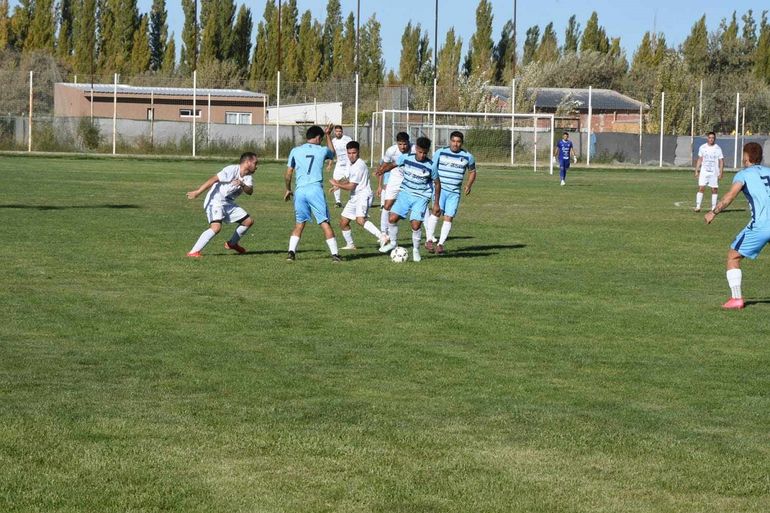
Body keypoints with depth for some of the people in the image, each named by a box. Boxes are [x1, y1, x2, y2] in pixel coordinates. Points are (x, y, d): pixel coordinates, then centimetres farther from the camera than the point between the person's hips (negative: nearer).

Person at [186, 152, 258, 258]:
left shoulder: (248, 177, 7)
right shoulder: (232, 170, -18)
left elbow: (250, 191, -10)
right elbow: (213, 179, -22)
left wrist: (242, 185, -31)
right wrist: (197, 192, -26)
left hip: (228, 203, 9)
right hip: (215, 201, -9)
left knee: (248, 221, 13)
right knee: (216, 227, -29)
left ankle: (232, 244, 34)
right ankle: (193, 252, -27)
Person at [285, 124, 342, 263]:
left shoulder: (295, 151, 10)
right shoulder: (322, 150, 7)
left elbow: (288, 175, 12)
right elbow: (332, 153, 33)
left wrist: (288, 189, 27)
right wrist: (328, 135, 42)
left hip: (300, 191, 2)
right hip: (315, 189, -2)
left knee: (299, 223, 13)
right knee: (325, 223, 0)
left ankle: (291, 251, 1)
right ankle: (335, 254, -2)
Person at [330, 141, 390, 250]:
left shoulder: (359, 165, -17)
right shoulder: (351, 164, 14)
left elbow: (351, 186, -16)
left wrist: (337, 184, -3)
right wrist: (338, 185, 10)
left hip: (363, 196, -10)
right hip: (354, 197, 10)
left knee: (360, 219, -33)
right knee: (343, 222, 14)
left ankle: (382, 237, -42)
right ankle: (350, 245, 30)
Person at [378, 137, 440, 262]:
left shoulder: (430, 166, -13)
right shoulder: (406, 158, -7)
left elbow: (437, 183, -2)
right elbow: (393, 164, 7)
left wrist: (436, 203, 0)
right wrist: (382, 170, -15)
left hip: (421, 197, -3)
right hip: (405, 193, 3)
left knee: (416, 225, -12)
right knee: (392, 218, -9)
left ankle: (416, 250, 12)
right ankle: (393, 243, 15)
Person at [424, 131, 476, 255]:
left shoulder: (467, 157, 4)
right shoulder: (440, 153, 0)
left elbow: (472, 172, 20)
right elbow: (431, 170, 8)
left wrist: (469, 185, 7)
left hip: (455, 192, 2)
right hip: (440, 188, -2)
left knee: (449, 217, -3)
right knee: (437, 211, -22)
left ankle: (440, 244, 6)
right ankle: (429, 240, -18)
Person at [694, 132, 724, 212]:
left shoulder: (718, 149, -1)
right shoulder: (702, 147, 5)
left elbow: (721, 161, 0)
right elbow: (699, 160, 12)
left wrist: (720, 173, -8)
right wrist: (696, 171, 6)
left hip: (714, 172, -1)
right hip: (704, 171, 1)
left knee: (714, 189, 1)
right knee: (701, 188, -9)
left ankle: (713, 207, 9)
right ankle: (698, 206, -9)